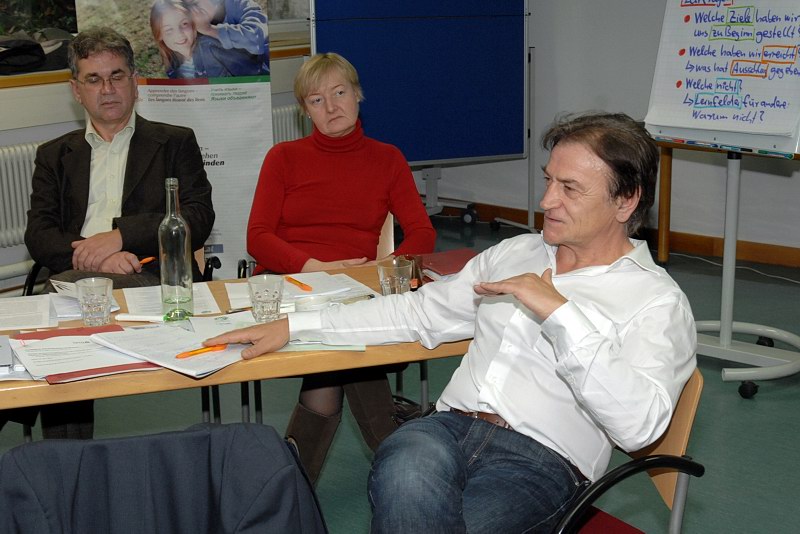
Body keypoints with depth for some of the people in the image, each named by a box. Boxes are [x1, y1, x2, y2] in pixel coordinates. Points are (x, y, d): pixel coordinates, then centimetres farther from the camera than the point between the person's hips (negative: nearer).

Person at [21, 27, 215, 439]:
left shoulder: (174, 143, 17)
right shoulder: (55, 155, 23)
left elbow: (199, 218, 3)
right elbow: (38, 236, 10)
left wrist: (120, 235, -11)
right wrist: (95, 257, -12)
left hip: (151, 279, -2)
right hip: (76, 280, 2)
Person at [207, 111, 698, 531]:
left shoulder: (658, 302, 1)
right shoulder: (514, 254, 21)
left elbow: (639, 424, -14)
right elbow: (420, 313, 23)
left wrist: (560, 313, -18)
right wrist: (294, 326, 18)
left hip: (541, 458, -4)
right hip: (452, 424, 5)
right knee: (405, 477, -35)